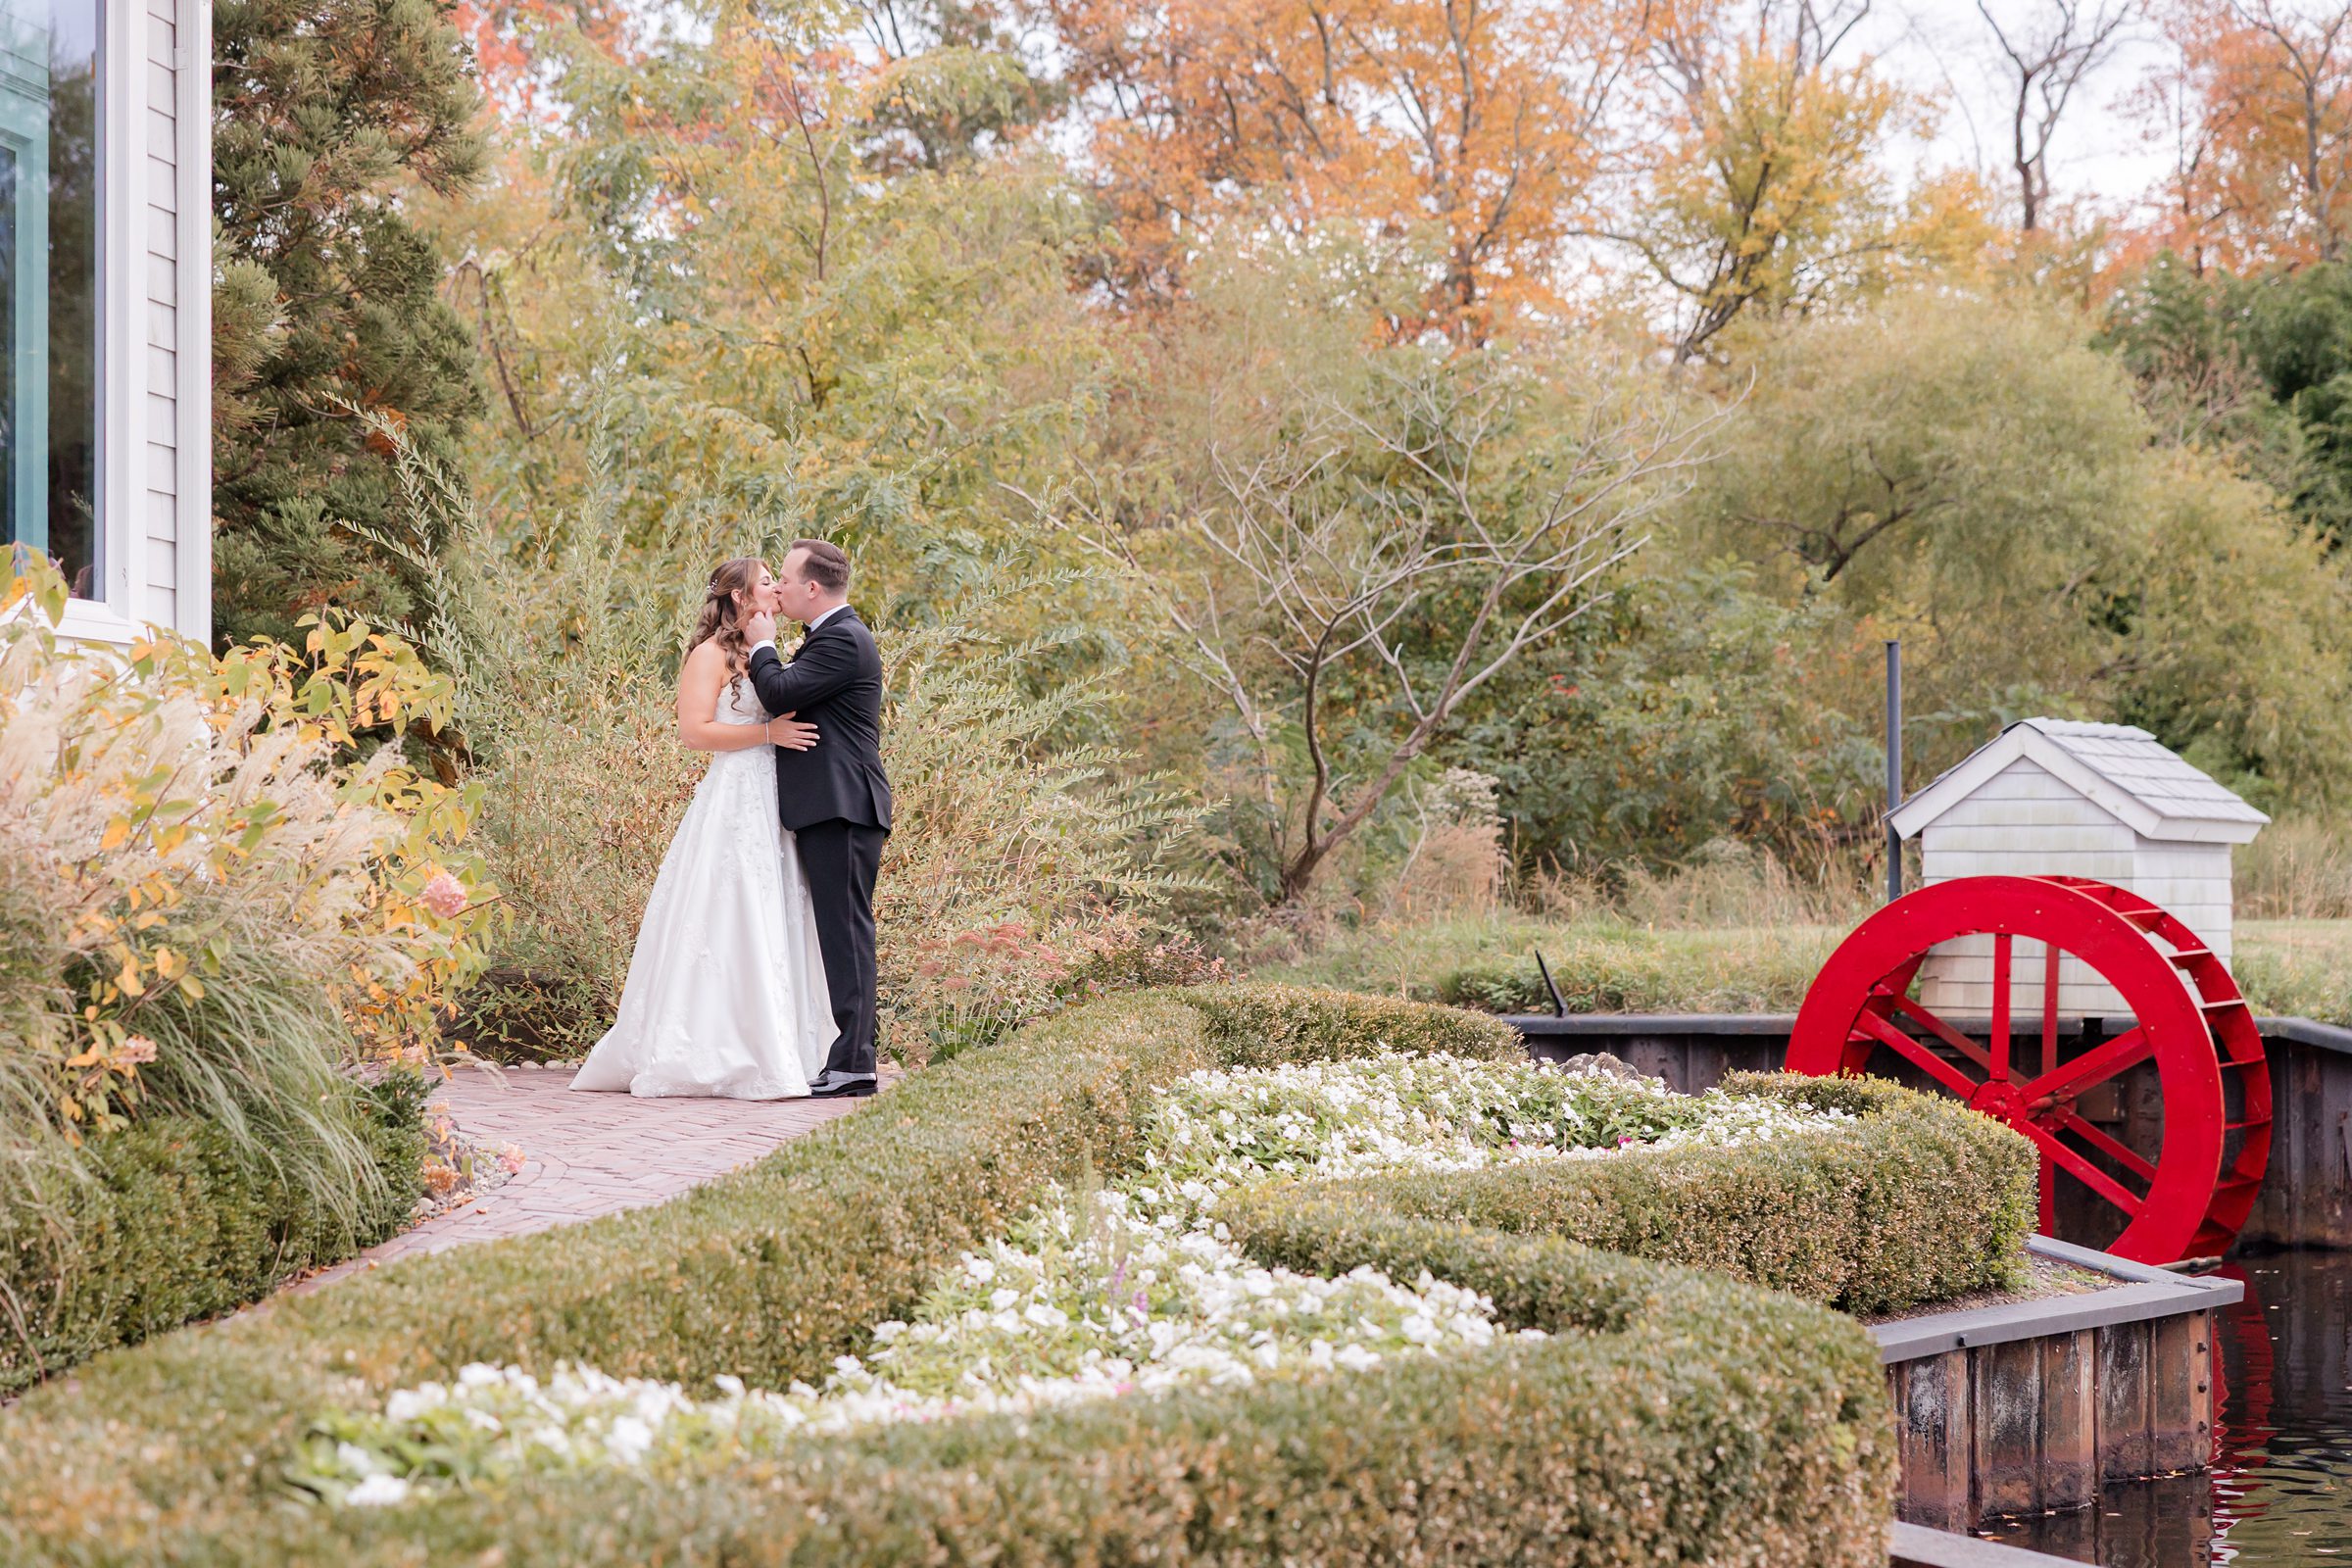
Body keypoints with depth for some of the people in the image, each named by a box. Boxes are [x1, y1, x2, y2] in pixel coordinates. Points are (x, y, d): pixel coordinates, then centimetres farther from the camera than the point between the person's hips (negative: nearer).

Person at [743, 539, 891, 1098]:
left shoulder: (841, 639, -12)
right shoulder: (835, 635, 21)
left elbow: (781, 694, -19)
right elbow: (792, 699, 23)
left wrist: (763, 645, -3)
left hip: (841, 808, -11)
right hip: (830, 806, 11)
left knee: (845, 929, -11)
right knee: (840, 931, 10)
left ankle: (853, 1064, -11)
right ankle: (849, 1057, 13)